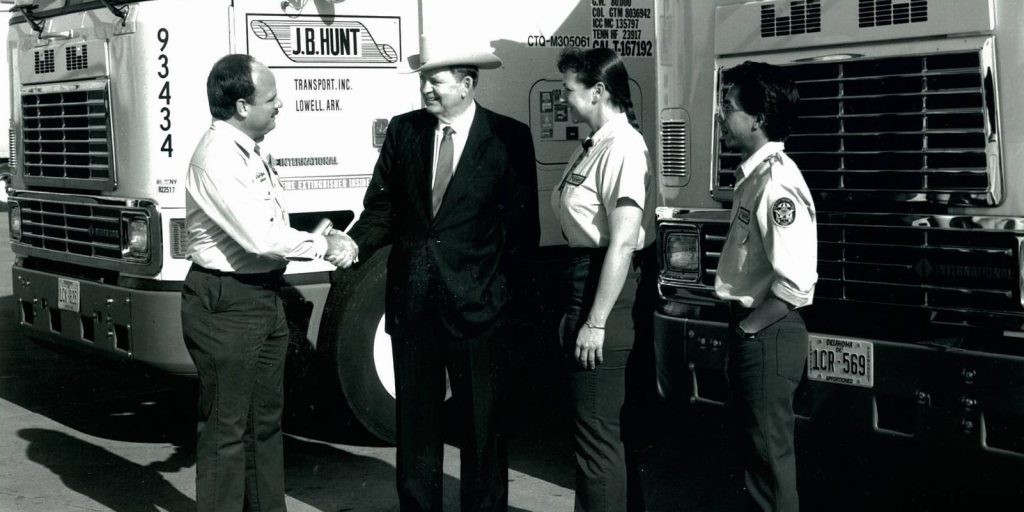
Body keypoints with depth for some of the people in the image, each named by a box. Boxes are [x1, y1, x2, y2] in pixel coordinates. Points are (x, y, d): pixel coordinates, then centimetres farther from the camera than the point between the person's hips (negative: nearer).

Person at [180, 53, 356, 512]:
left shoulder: (248, 153, 11)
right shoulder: (217, 158, -20)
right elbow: (261, 238, -24)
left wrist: (322, 241, -3)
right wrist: (323, 245, -12)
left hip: (264, 298, 10)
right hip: (226, 306, -10)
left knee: (266, 420, 19)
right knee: (227, 428, -1)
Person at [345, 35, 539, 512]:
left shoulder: (509, 137, -3)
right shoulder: (403, 130, 6)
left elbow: (523, 226, -3)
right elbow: (381, 209, 6)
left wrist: (499, 288, -9)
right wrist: (354, 244, -12)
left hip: (475, 303, -3)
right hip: (411, 299, 3)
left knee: (481, 422, 7)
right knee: (415, 419, 12)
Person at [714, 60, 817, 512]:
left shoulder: (777, 182, -20)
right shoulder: (754, 174, 10)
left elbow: (795, 284, -25)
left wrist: (749, 327, -15)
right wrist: (741, 327, 12)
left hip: (768, 335, -9)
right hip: (751, 329, 9)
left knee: (769, 452, 2)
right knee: (759, 447, 19)